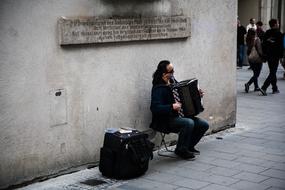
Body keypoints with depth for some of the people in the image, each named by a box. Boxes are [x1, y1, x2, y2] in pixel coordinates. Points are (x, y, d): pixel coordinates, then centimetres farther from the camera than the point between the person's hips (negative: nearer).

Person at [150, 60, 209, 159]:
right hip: (165, 121, -9)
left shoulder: (172, 81, 8)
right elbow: (155, 108, -29)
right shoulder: (158, 88, -19)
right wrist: (172, 107, -35)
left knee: (204, 125, -2)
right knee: (189, 123, -33)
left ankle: (189, 146, 16)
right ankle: (181, 150, -12)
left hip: (178, 116, 9)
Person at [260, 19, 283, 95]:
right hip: (275, 56, -7)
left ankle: (275, 88, 23)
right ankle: (263, 88, -18)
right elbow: (281, 46, -11)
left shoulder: (267, 33, 7)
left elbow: (263, 44, 10)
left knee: (272, 72, 17)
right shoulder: (278, 34, -11)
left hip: (268, 55, 7)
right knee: (272, 73, -6)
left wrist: (265, 54, 15)